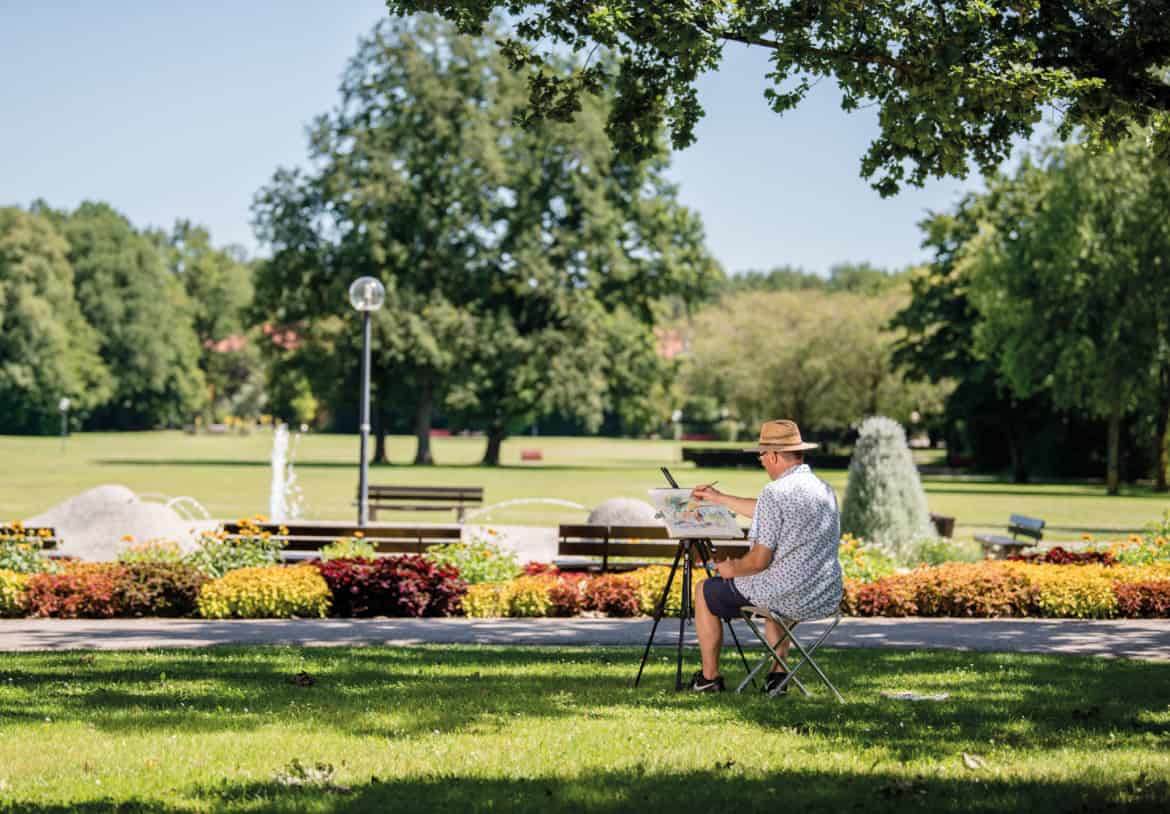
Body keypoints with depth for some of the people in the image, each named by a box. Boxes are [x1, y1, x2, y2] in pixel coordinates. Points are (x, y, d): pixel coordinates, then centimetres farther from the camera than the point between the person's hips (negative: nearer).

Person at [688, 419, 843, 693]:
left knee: (705, 592, 18)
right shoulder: (825, 489, 8)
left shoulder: (775, 492, -18)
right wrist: (719, 499, 33)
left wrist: (731, 568, 1)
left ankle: (709, 678, 25)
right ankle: (778, 674, 31)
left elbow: (759, 560, -20)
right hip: (827, 600, 7)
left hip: (787, 598, -7)